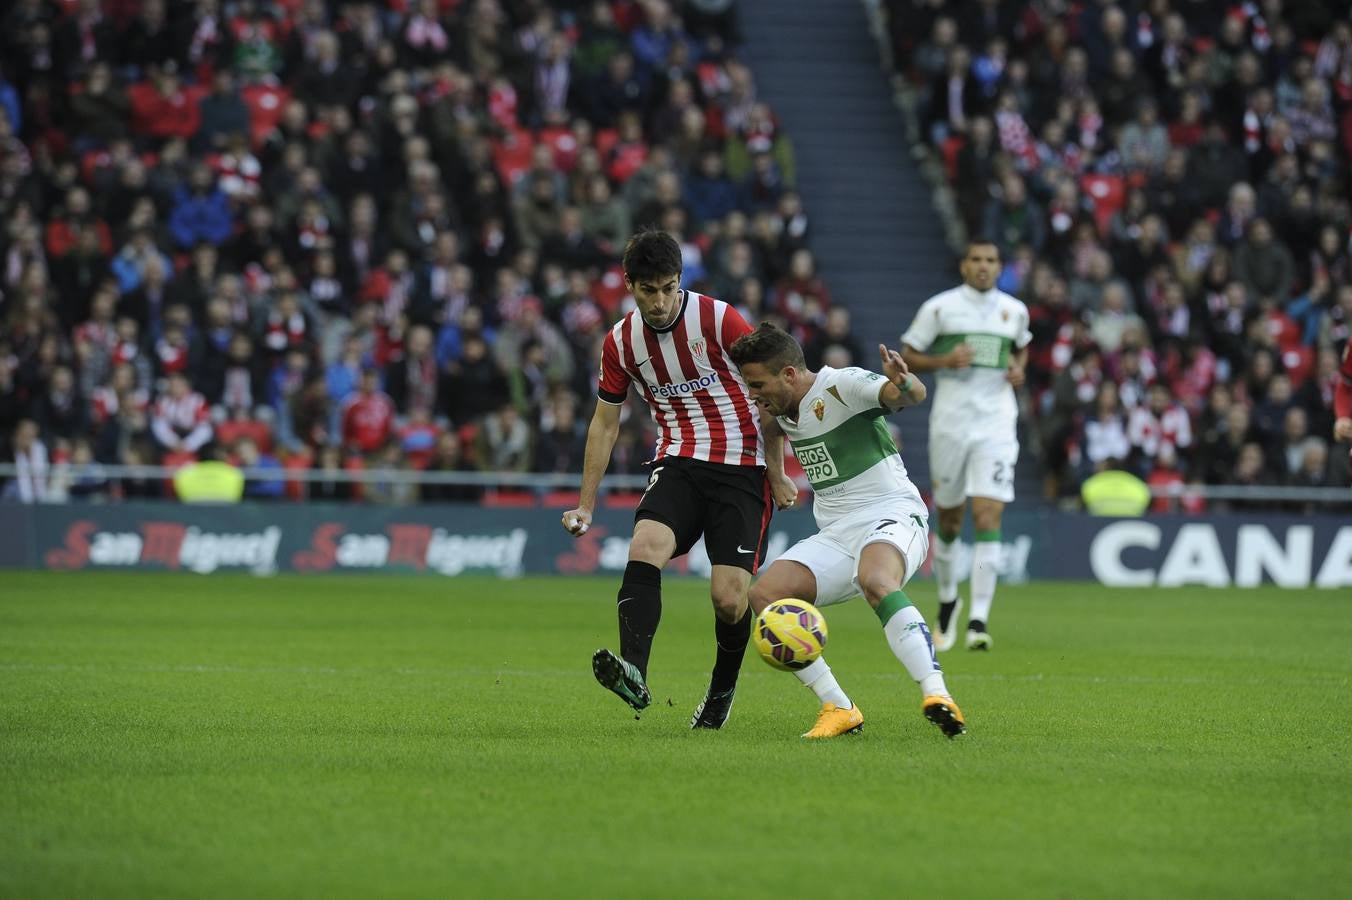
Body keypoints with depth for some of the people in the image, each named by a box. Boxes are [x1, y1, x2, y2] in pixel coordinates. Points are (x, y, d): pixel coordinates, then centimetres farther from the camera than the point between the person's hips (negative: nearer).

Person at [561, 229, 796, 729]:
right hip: (677, 462, 3)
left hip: (741, 466, -3)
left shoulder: (719, 320, -11)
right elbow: (605, 423, 13)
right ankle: (634, 676, -42)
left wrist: (777, 474, -2)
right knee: (644, 548, -28)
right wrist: (586, 504, 10)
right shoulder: (620, 343, 2)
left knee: (729, 597, -11)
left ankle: (722, 689, 19)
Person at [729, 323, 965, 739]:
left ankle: (936, 695, -46)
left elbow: (914, 395, -28)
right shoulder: (784, 407, 12)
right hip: (836, 534, 8)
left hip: (892, 516, -8)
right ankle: (838, 709, -12)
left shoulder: (843, 385, -12)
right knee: (764, 595, -14)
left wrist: (902, 383, -51)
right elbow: (767, 429, 37)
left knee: (875, 581, -40)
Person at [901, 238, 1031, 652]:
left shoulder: (1015, 310, 9)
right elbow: (907, 355, 3)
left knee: (988, 516, -13)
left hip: (996, 424, 1)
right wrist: (944, 360, -14)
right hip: (950, 422, -1)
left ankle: (979, 619, -16)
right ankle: (947, 599, 35)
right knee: (949, 519, 9)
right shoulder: (939, 307, 0)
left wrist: (1019, 368, 6)